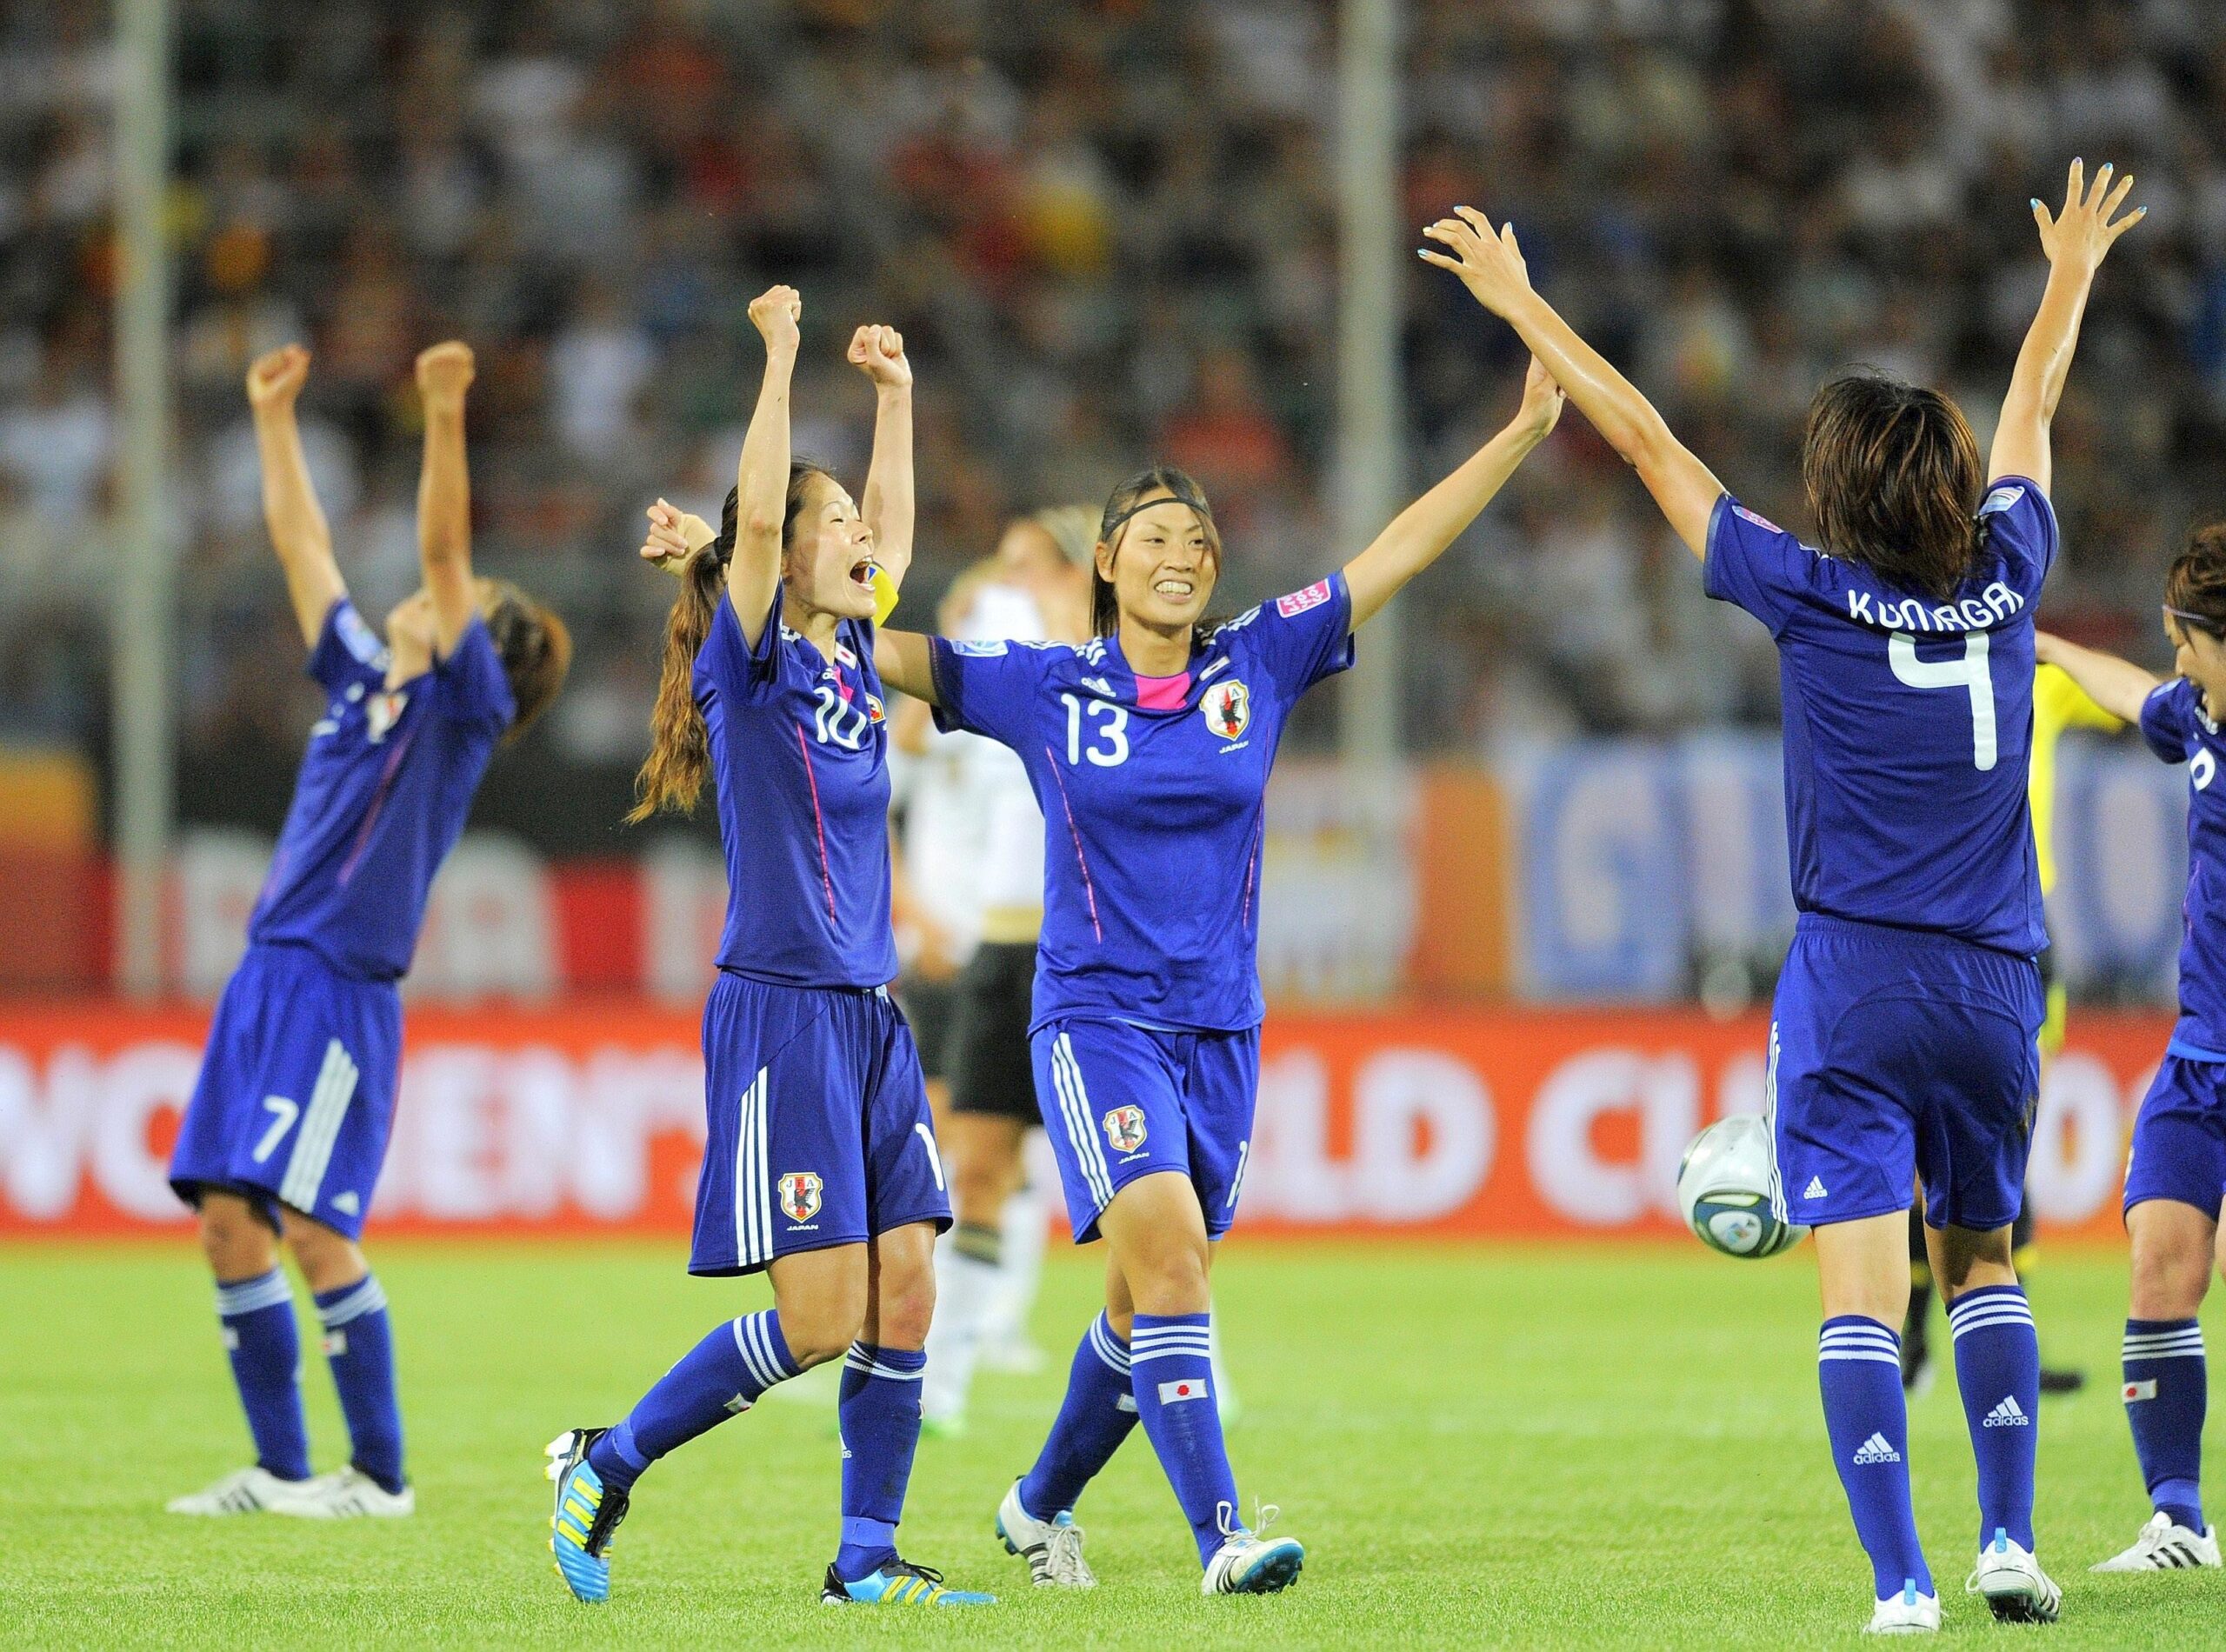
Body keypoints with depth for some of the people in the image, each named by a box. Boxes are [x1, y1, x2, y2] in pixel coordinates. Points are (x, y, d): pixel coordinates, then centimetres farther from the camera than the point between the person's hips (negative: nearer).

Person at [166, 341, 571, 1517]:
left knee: (312, 1225, -11)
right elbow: (300, 544, 26)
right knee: (227, 1219, 3)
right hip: (265, 979, 8)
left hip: (343, 992, -8)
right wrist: (274, 417, 27)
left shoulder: (462, 705, 0)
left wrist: (445, 421, -22)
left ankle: (381, 1474, -2)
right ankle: (281, 1469, 11)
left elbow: (443, 552, -12)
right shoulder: (359, 680, 18)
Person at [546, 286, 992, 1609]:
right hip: (780, 1013, -8)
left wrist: (894, 391, 24)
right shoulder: (750, 662, -7)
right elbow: (759, 520, -21)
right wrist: (779, 361, -20)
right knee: (822, 1313, -11)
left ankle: (867, 1558, 8)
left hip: (872, 1019, 8)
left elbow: (893, 522, 28)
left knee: (906, 1293, 2)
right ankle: (608, 1463, 4)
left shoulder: (854, 657, 13)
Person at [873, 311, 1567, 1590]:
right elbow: (884, 646, 0)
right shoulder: (1046, 690, -1)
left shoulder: (1257, 667, 4)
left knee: (1157, 1294, 12)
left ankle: (1042, 1504, 34)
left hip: (1219, 1025, 4)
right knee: (1167, 1253, -22)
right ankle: (1219, 1531, -26)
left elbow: (1397, 557, 0)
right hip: (1098, 1016, -4)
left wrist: (1523, 432, -5)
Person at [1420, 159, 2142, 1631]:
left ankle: (1901, 1583, -18)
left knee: (1863, 1289, -7)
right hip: (1994, 985, 4)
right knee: (1982, 1257, 20)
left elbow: (1648, 444, 0)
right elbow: (2029, 421, 21)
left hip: (1852, 985, -4)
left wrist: (1521, 305, 8)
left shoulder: (1816, 598, -7)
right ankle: (2010, 1540, 8)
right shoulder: (2005, 581, 1)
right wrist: (2071, 280, 39)